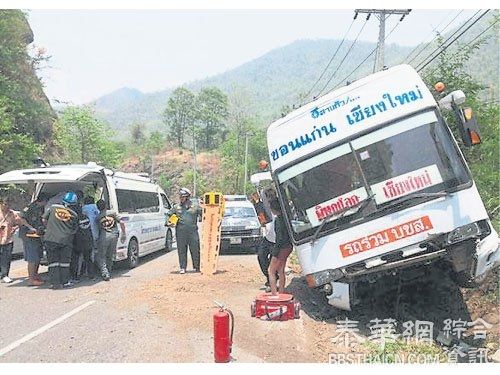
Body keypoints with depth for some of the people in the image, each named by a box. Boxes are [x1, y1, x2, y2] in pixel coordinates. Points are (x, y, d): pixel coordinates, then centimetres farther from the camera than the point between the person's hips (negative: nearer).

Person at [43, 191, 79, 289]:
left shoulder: (53, 207, 3)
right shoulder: (74, 215, 3)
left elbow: (44, 219, 11)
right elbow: (74, 229, 9)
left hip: (50, 239, 1)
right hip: (65, 240, -1)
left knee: (53, 261, 7)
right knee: (64, 262, 9)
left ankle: (55, 283, 7)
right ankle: (65, 282, 14)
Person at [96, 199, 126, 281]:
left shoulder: (98, 217, 11)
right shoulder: (113, 213, 12)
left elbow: (97, 228, 9)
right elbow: (121, 222, 5)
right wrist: (124, 234, 10)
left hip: (104, 236, -2)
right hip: (114, 235, 2)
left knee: (101, 257, 7)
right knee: (110, 256, 18)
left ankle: (105, 273, -9)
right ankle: (109, 272, 24)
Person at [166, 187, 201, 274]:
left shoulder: (195, 207, 8)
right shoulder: (176, 207, 11)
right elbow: (168, 214, 19)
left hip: (193, 231, -1)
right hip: (180, 232, 1)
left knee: (195, 250, 1)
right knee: (182, 250, 2)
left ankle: (197, 267, 12)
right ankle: (182, 268, 10)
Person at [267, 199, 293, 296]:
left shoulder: (278, 219, -20)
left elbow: (280, 238, -22)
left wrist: (275, 253, -18)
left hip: (282, 248, -9)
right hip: (288, 246, 9)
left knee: (271, 271, 0)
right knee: (281, 271, 18)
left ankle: (274, 294, -5)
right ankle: (281, 293, 26)